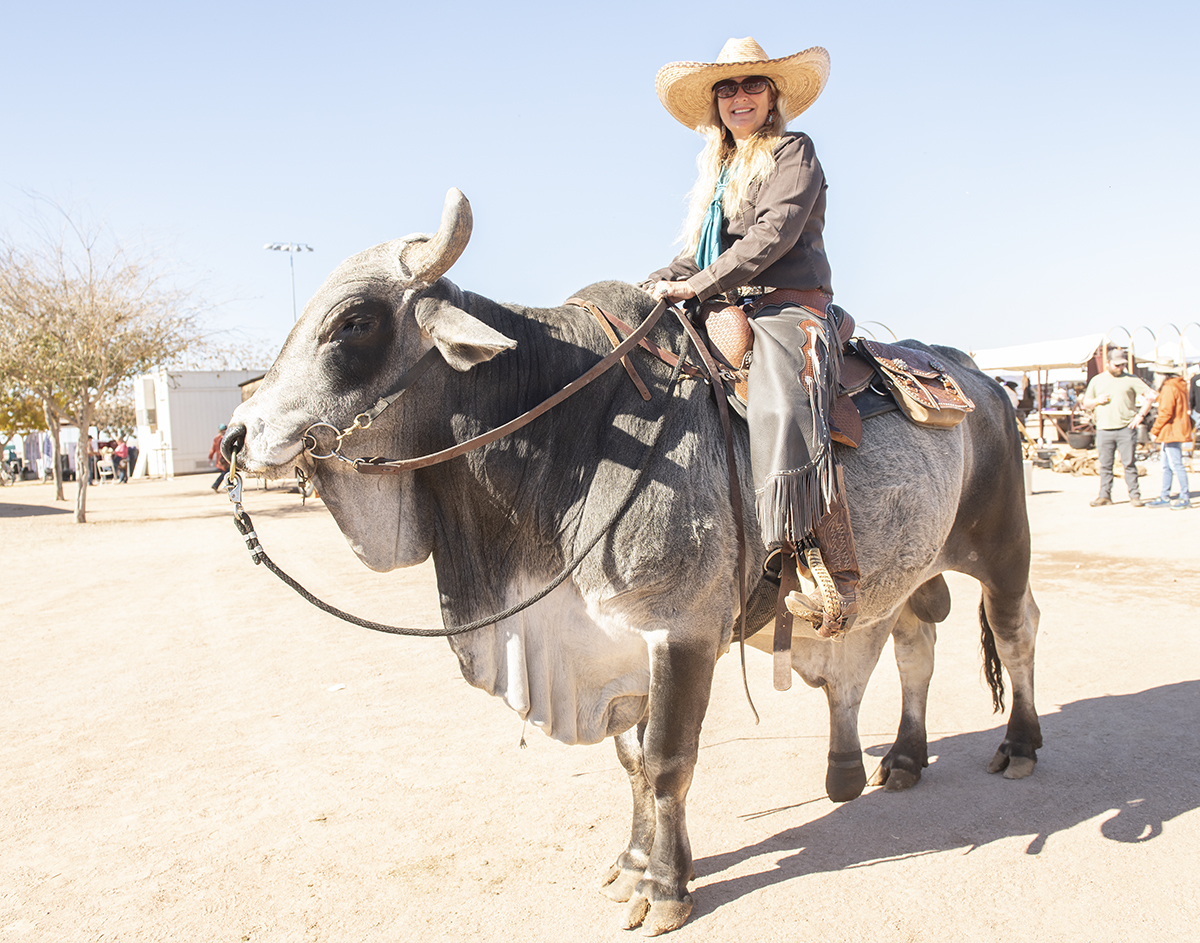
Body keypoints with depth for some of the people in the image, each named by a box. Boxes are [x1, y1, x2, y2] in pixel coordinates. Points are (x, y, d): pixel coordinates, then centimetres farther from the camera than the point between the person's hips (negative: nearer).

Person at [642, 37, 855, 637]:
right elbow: (700, 251, 25)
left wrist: (696, 286, -14)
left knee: (780, 414, -33)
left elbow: (772, 235, -10)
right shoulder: (719, 172, 27)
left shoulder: (794, 153, 6)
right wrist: (663, 281, 4)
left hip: (787, 308, -7)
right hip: (723, 318, 8)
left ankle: (834, 577, -35)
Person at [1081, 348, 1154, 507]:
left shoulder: (1130, 379, 5)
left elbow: (1150, 395, 3)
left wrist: (1141, 415, -4)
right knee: (1105, 465, 4)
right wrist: (1097, 400, -4)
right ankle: (1104, 495, 10)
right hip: (1104, 429, 2)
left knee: (1129, 463, -1)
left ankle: (1134, 495, 5)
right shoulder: (1096, 380, 12)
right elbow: (1086, 404, 17)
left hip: (1126, 428, -2)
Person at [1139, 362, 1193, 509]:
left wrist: (1154, 430, -12)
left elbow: (1166, 413, -21)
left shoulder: (1169, 388, -15)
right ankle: (1164, 498, 17)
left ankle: (1185, 498, -3)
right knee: (1166, 466, 13)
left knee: (1176, 465, -7)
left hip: (1172, 431, -11)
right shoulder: (1179, 385, 16)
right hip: (1171, 432, 11)